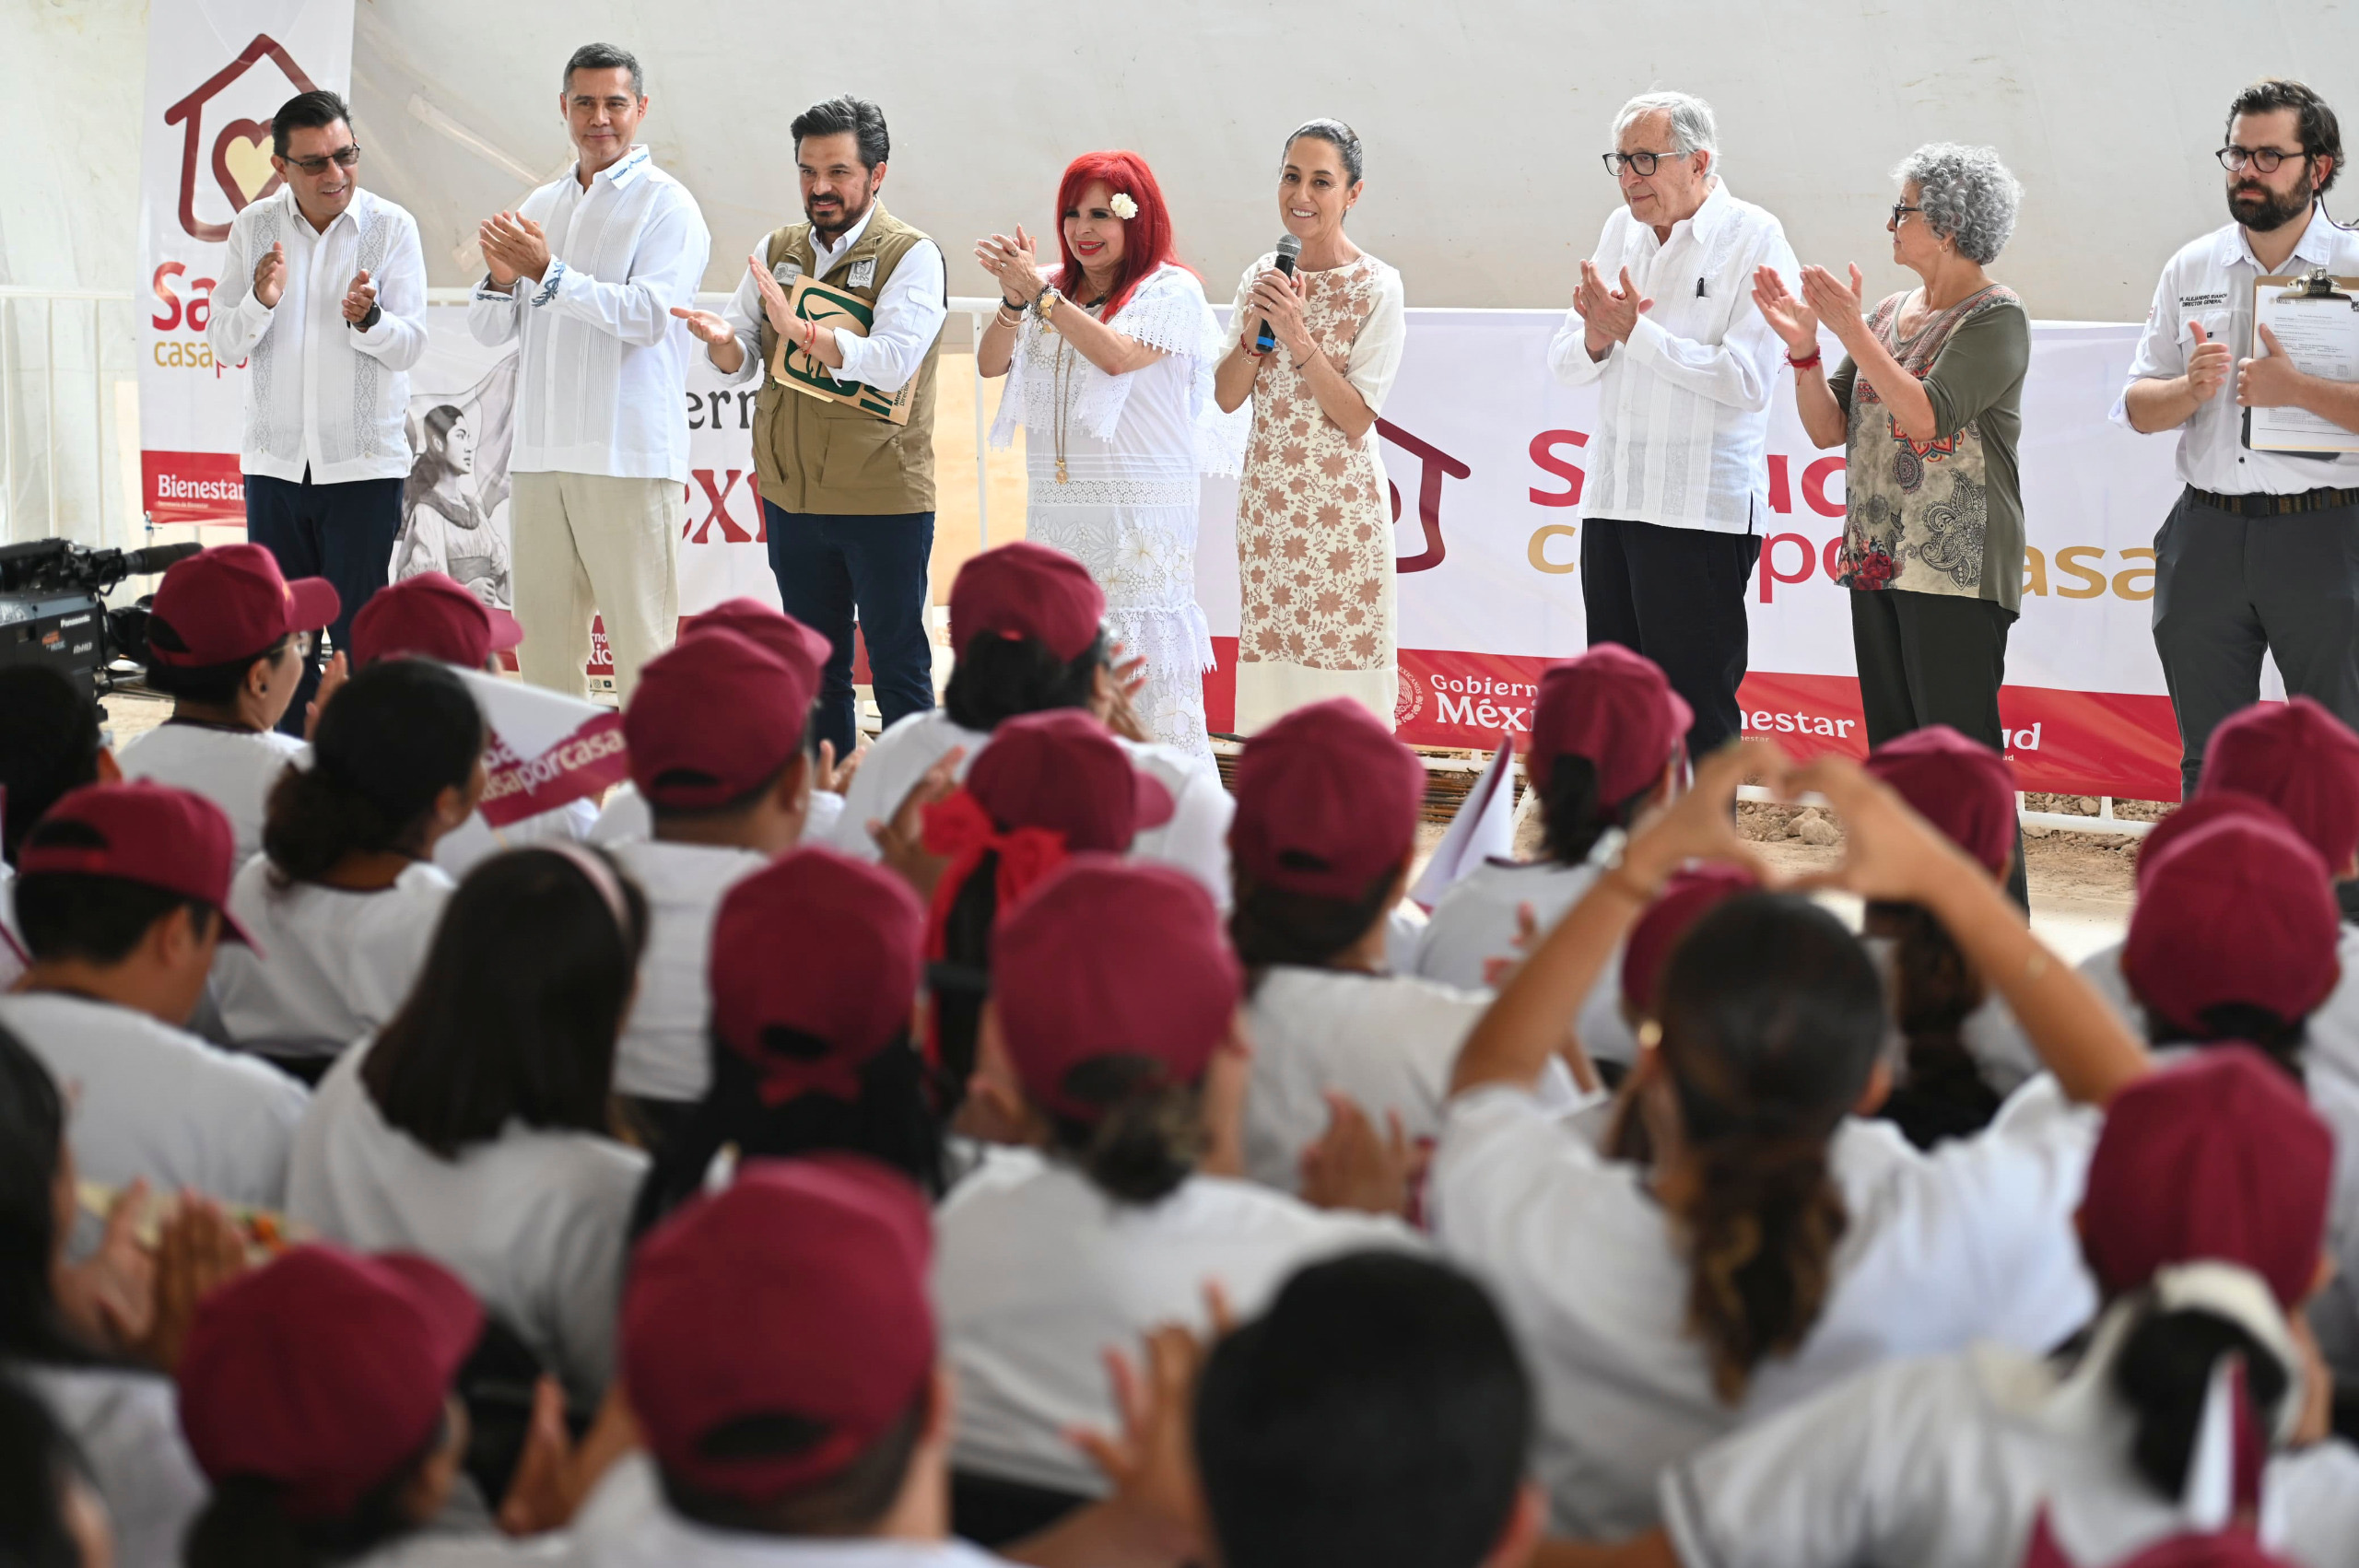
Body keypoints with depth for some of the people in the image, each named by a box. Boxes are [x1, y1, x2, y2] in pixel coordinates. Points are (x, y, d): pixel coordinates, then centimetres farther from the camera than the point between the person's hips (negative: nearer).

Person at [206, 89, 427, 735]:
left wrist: (367, 318, -27)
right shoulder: (253, 227, 3)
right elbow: (225, 345, 2)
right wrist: (261, 301, -18)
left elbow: (409, 345, -6)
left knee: (357, 632, -2)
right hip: (274, 458, 3)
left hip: (364, 462, -3)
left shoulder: (391, 227, -4)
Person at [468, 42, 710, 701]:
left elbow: (647, 314, -15)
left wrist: (549, 273, -20)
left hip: (629, 459, -6)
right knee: (542, 638, 8)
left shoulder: (666, 205, -1)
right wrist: (501, 280, -5)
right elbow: (490, 331, 16)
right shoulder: (541, 206, 19)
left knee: (641, 644, -6)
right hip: (540, 455, 6)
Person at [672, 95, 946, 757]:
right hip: (791, 497, 6)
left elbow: (892, 362, -21)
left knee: (898, 669, 1)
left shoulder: (912, 255, -7)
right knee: (816, 671, 14)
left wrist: (799, 327, -31)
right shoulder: (777, 250, 10)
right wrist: (723, 342, -14)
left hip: (884, 500, -5)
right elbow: (740, 366, 9)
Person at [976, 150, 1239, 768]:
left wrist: (1040, 292, -17)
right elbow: (990, 363, 6)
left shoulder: (1172, 290, -2)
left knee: (1145, 664, -8)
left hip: (1142, 505, -5)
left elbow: (1119, 355, -18)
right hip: (1056, 506, 5)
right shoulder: (1053, 291, 13)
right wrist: (1014, 300, -12)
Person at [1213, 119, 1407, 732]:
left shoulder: (1376, 287, -9)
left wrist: (1298, 335, -21)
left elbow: (1356, 418, -13)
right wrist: (1255, 330, -11)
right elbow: (1226, 398, 5)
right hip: (1267, 498, 5)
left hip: (1342, 504, -5)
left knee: (1340, 669, -3)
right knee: (1268, 650, 7)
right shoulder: (1262, 277, 7)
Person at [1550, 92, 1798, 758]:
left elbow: (1748, 379, -18)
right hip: (1610, 502, 7)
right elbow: (1563, 363, 12)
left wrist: (1636, 333, -17)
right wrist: (1597, 338, -11)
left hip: (1701, 510, -7)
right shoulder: (1621, 230, 13)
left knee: (1696, 709, -2)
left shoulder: (1753, 239, -7)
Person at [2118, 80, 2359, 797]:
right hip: (2207, 536, 4)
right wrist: (2191, 388, -9)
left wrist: (2297, 389, -20)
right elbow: (2138, 408, 11)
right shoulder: (2190, 269, 11)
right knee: (2208, 764, 12)